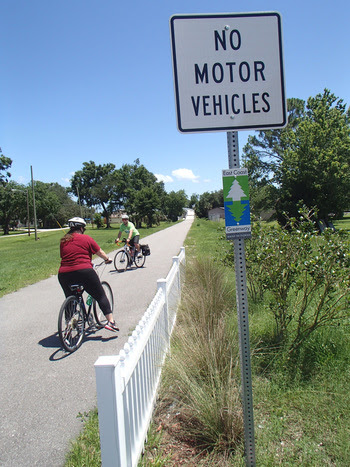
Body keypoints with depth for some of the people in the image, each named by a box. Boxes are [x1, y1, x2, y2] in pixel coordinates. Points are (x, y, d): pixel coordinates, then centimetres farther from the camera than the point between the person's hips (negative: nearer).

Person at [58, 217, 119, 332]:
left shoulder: (63, 241, 16)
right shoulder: (86, 239, 4)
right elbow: (100, 252, 12)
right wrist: (107, 259, 31)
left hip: (64, 274, 4)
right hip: (84, 271, -4)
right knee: (100, 296, 7)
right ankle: (110, 321, 1)